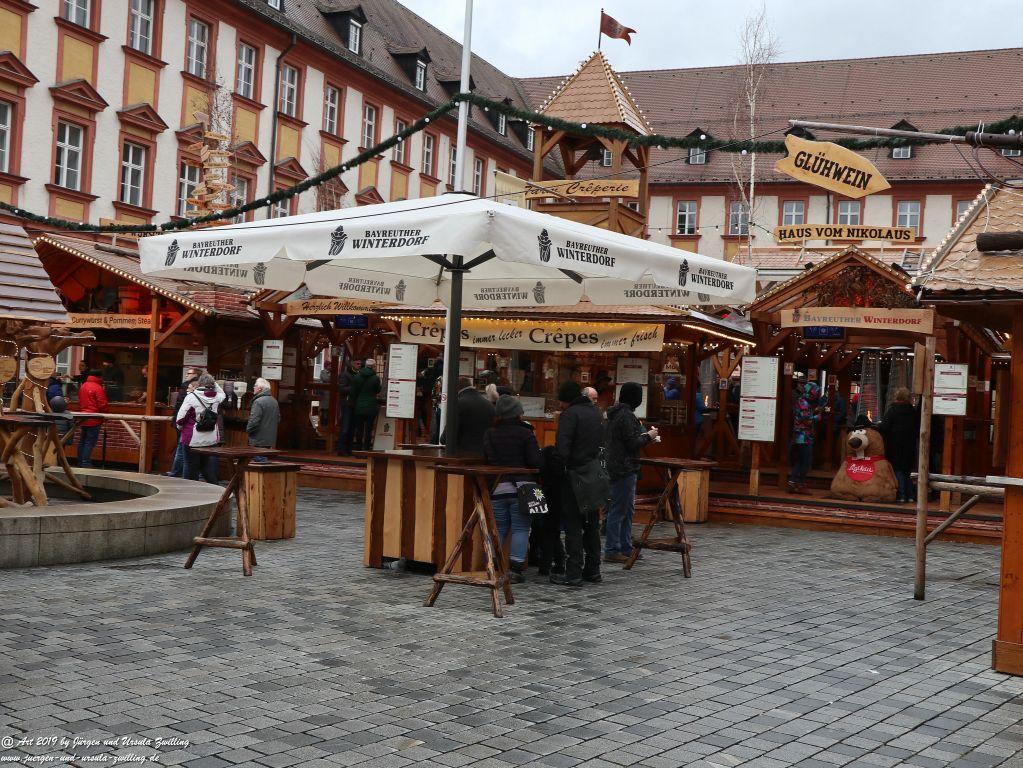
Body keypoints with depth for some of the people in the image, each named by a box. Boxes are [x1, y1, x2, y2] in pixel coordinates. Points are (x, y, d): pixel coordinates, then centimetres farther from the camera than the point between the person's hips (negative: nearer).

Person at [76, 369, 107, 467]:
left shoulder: (83, 386, 12)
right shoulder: (98, 388, -13)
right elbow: (103, 404, -14)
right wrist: (106, 413, 2)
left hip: (83, 418, 8)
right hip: (94, 420, -8)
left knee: (82, 441, 13)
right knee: (90, 442, -6)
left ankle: (80, 462, 19)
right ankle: (86, 463, -7)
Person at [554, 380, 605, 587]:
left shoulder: (570, 414, -13)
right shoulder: (596, 412, 12)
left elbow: (562, 448, -21)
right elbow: (600, 442, 13)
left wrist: (563, 461, -3)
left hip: (577, 475, -7)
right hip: (595, 473, 7)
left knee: (573, 525, -2)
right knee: (592, 525, 15)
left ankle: (573, 573, -1)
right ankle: (593, 569, 20)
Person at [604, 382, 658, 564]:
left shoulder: (615, 414, 14)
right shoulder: (626, 416, -17)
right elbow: (632, 444, -17)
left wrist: (644, 434, 14)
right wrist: (649, 436, -2)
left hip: (617, 467, 10)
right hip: (625, 469, -10)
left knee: (628, 509, 16)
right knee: (618, 510, -5)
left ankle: (626, 548, 21)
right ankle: (612, 551, -2)